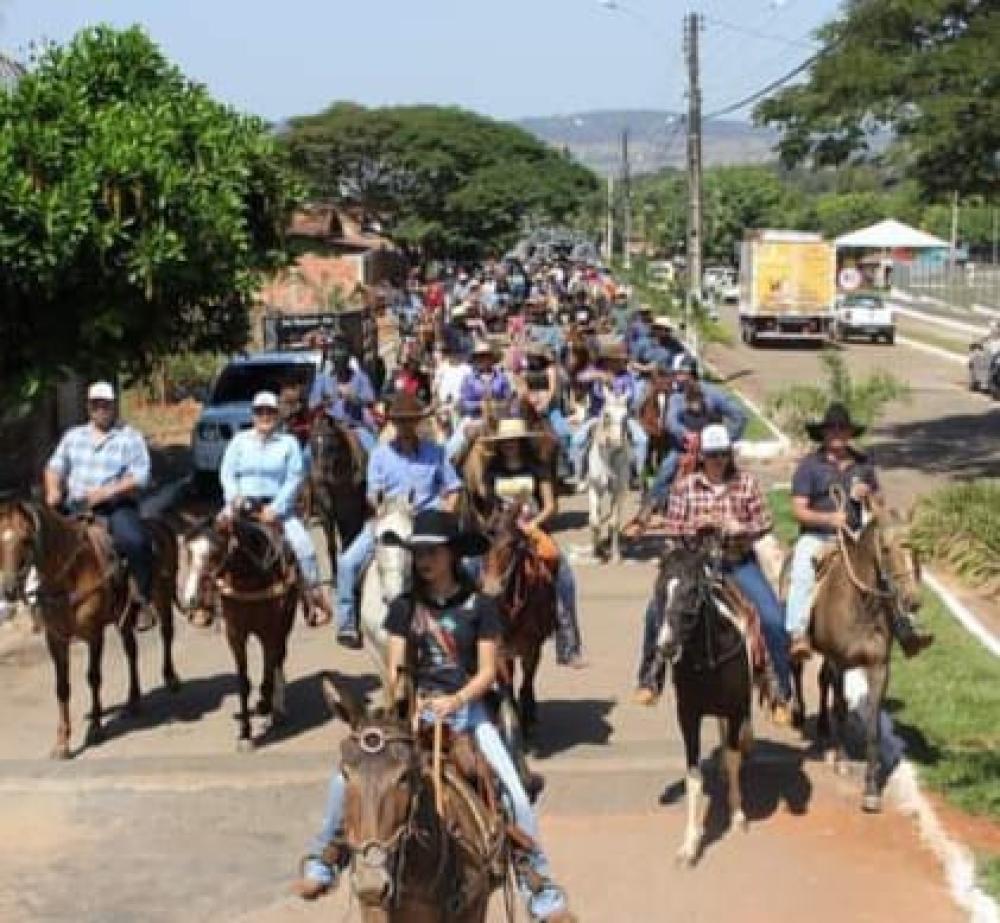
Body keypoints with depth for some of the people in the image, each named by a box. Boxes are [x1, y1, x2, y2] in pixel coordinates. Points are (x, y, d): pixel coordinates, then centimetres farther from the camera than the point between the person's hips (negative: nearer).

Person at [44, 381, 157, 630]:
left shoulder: (130, 437, 2)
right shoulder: (74, 436, 17)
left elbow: (139, 477, -7)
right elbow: (55, 467, 16)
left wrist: (106, 492, -19)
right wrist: (53, 489, -7)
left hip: (117, 506, -5)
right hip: (76, 507, 5)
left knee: (134, 542, -31)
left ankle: (146, 600, -16)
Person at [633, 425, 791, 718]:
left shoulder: (746, 482, 0)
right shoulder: (686, 486, 0)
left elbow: (765, 523, 2)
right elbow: (673, 529, 1)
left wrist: (741, 529, -17)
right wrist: (698, 527, -18)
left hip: (740, 562, 0)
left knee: (774, 619, -17)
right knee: (656, 612, -16)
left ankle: (782, 693, -2)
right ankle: (650, 678, 4)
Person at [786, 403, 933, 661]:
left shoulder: (862, 463, 11)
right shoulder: (809, 465, -2)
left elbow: (879, 504, 19)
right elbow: (798, 510, -7)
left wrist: (869, 496, -5)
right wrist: (829, 518, -24)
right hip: (815, 537, -4)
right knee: (803, 573, -32)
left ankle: (905, 631, -4)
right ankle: (798, 636, -38)